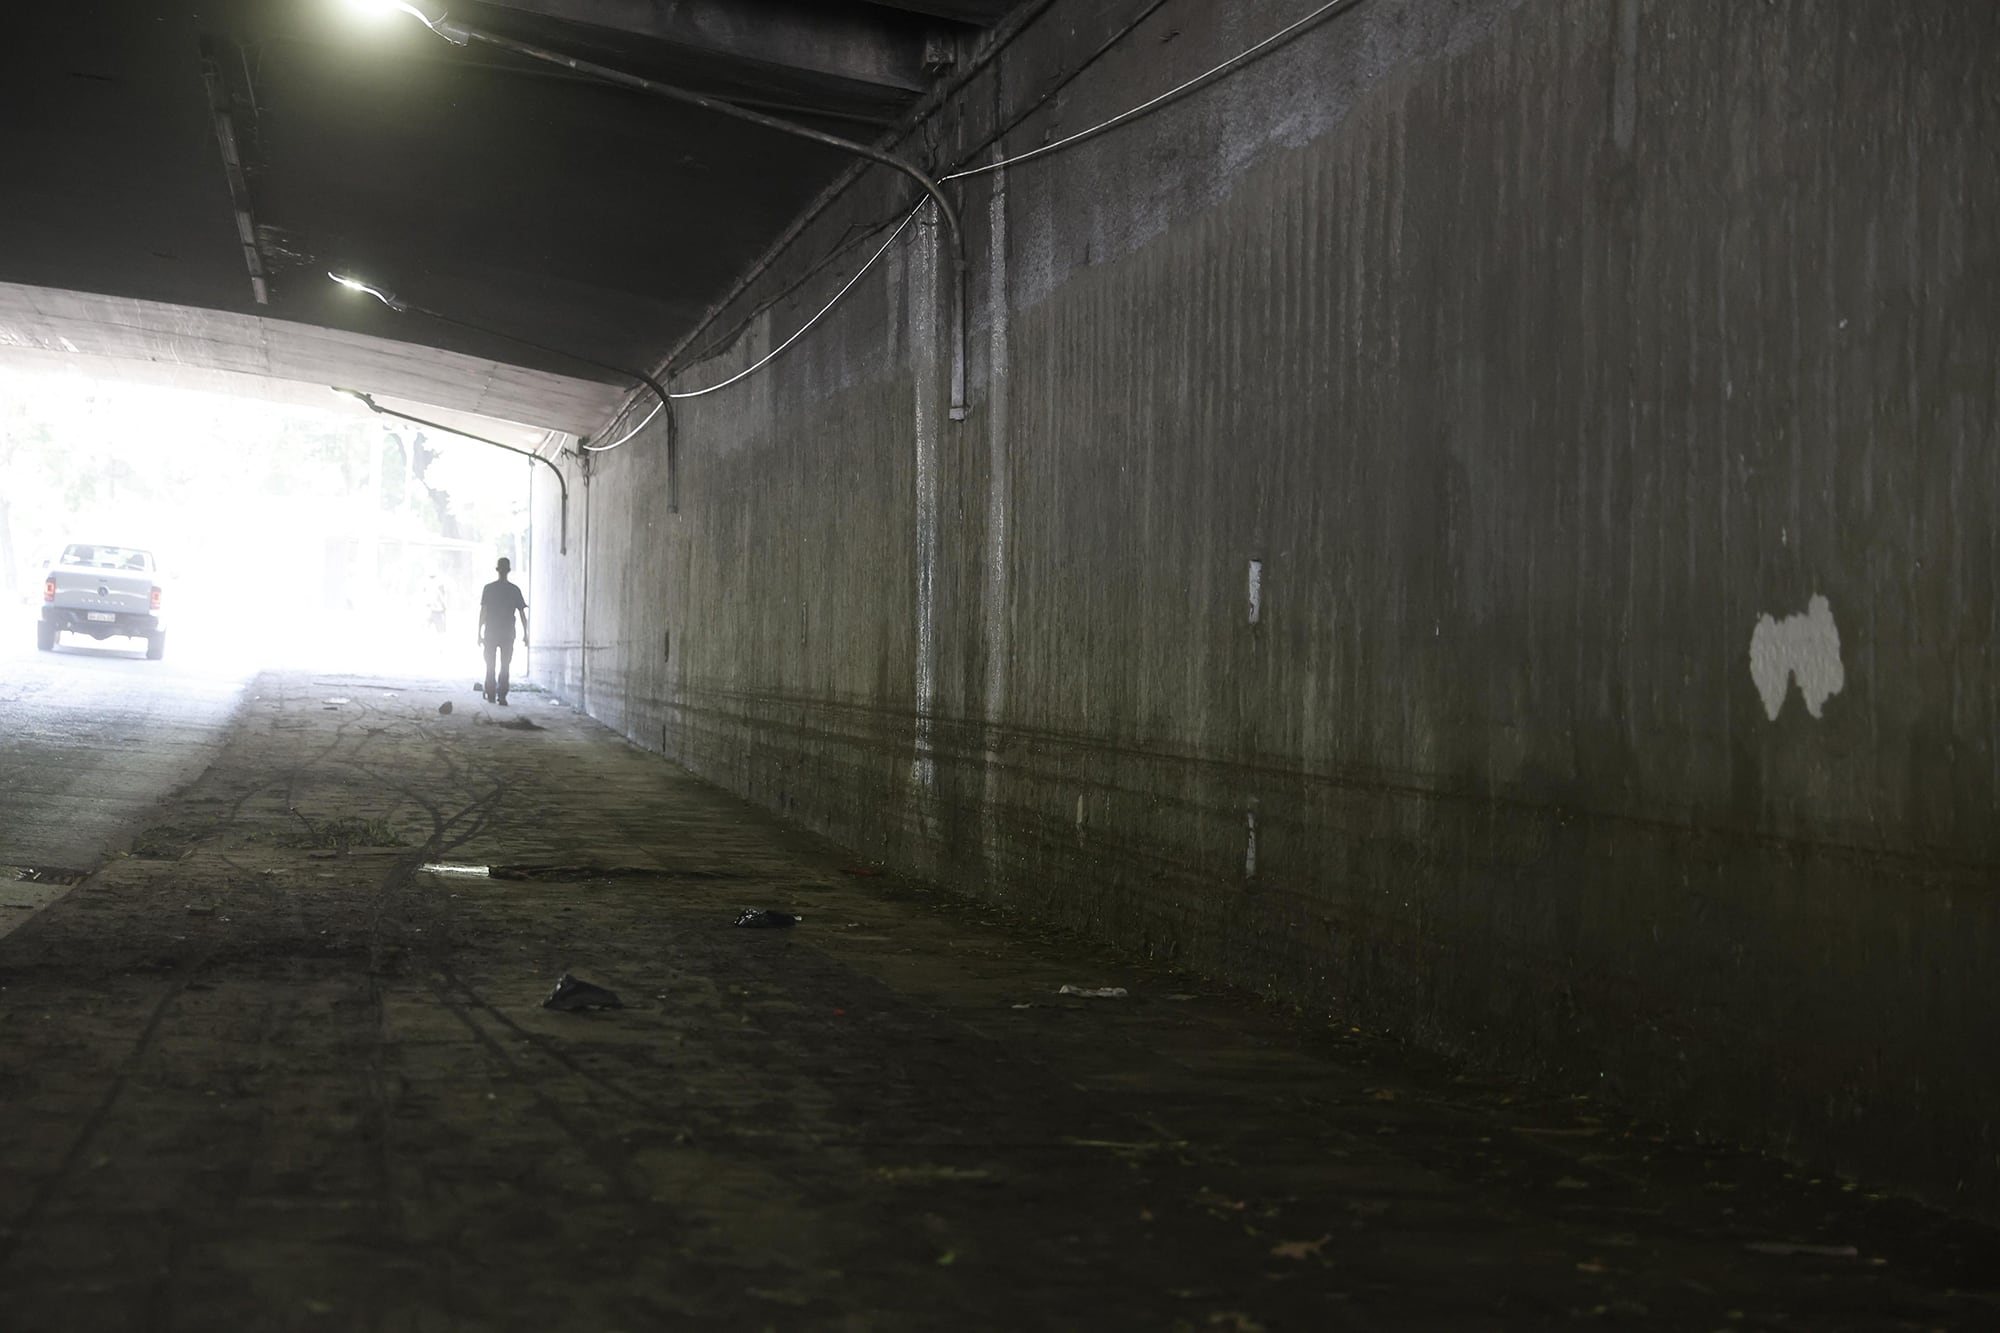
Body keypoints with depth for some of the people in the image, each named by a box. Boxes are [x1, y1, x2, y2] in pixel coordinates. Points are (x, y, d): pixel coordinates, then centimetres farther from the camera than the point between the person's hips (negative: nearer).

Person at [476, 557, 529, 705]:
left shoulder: (488, 588, -4)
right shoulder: (514, 590, -1)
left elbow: (482, 612, -4)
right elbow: (522, 613, -1)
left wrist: (479, 633, 2)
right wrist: (525, 634, 5)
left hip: (490, 633, 0)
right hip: (508, 633, 0)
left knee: (490, 665, 12)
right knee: (505, 666, 4)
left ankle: (491, 695, 12)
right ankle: (502, 697, -3)